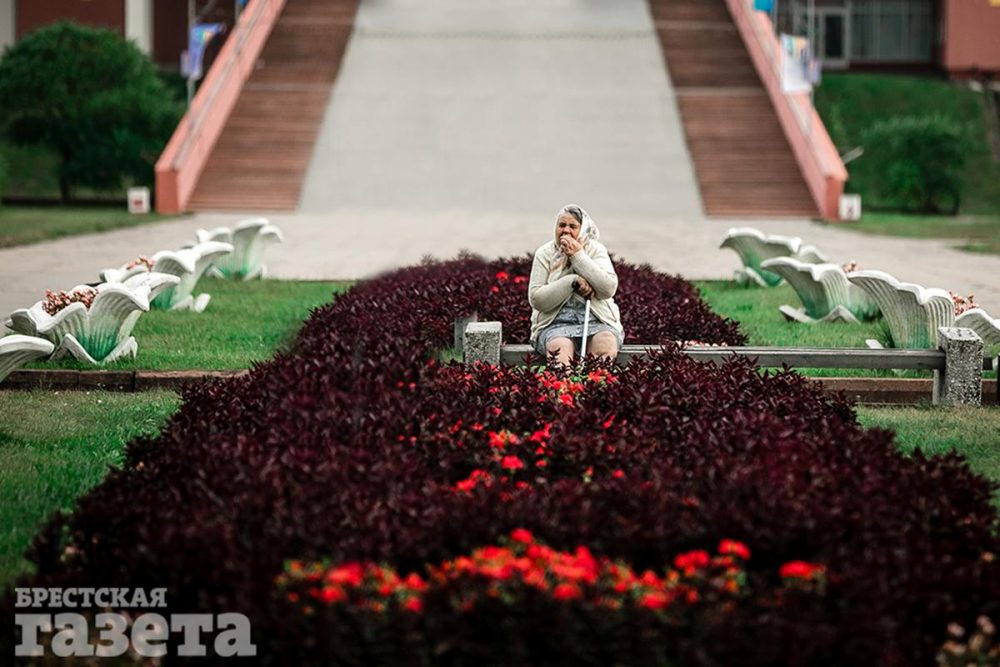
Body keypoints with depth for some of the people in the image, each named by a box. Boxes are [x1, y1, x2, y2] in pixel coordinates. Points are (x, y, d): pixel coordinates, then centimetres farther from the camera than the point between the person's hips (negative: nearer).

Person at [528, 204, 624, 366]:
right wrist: (572, 282, -14)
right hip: (555, 323, -1)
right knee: (560, 347, -36)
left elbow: (609, 289, -10)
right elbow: (535, 299, -4)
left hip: (597, 320, 1)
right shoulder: (545, 254, 5)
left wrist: (579, 256, -12)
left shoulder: (595, 250, 6)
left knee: (606, 345, -33)